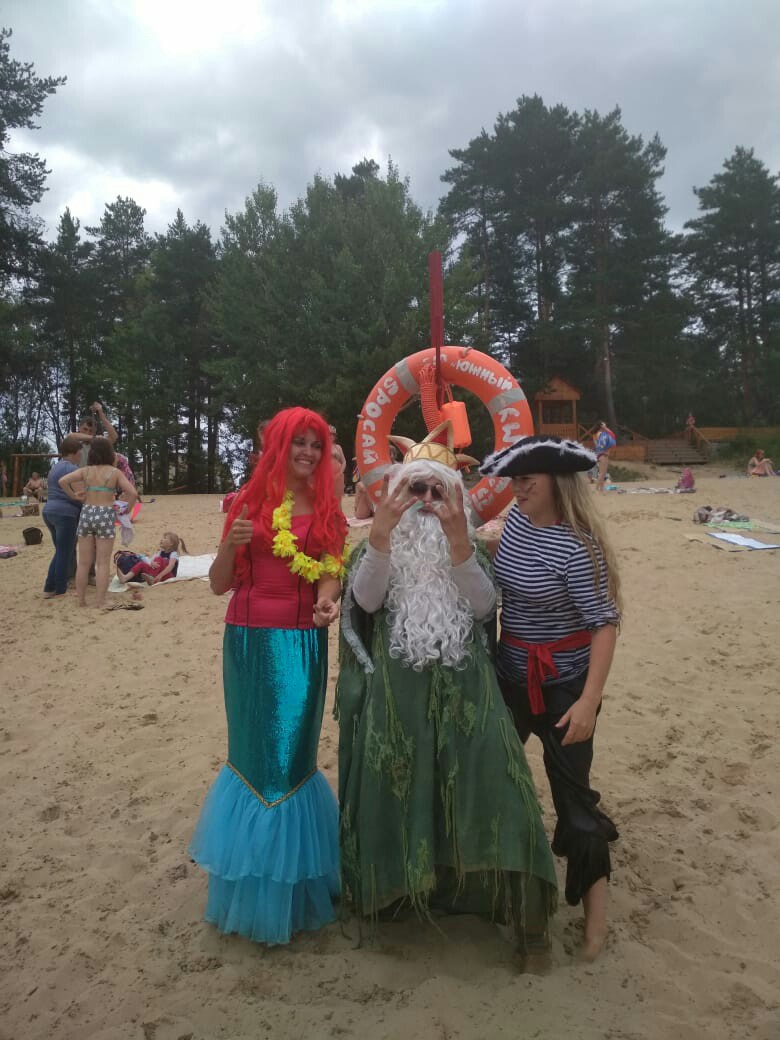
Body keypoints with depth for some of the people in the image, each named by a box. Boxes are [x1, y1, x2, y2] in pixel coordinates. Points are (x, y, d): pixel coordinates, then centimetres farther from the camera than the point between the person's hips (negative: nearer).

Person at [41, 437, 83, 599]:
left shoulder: (55, 467, 18)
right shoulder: (72, 469, -13)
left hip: (49, 511, 9)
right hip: (66, 514, -9)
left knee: (60, 552, 16)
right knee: (65, 554, 0)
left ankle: (49, 588, 15)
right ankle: (61, 591, 7)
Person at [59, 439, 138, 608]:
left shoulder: (86, 471, 4)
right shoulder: (115, 472, -1)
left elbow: (63, 481, -7)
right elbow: (132, 493, -9)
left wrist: (73, 496, 6)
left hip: (86, 514, 3)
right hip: (105, 516, -3)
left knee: (84, 562, 10)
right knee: (103, 563, 2)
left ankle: (81, 600, 16)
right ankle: (100, 601, 1)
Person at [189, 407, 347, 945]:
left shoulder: (327, 510, 5)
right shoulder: (250, 502, 2)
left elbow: (330, 572, -4)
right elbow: (221, 584, 2)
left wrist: (328, 600, -25)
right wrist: (229, 544, -17)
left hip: (302, 643, 1)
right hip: (250, 641, 0)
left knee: (293, 755, 8)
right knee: (253, 754, 7)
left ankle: (290, 886, 29)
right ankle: (254, 883, 29)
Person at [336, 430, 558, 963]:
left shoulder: (466, 545, 11)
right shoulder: (379, 544, 8)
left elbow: (484, 606, -8)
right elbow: (366, 600, -12)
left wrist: (458, 542, -21)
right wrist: (381, 531, -25)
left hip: (463, 687, 1)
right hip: (395, 690, 0)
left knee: (483, 775, -8)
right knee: (396, 785, 1)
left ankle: (518, 901, 5)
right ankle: (397, 883, 25)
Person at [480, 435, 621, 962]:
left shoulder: (577, 547, -24)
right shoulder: (517, 518, -3)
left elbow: (605, 623, -23)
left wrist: (589, 701, -27)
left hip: (562, 681, -7)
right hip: (511, 673, 7)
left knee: (571, 787, 2)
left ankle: (595, 899, 25)